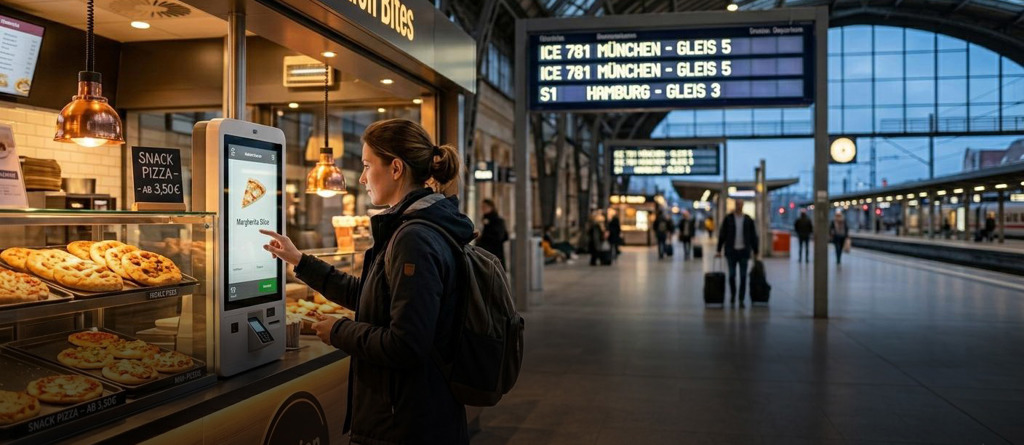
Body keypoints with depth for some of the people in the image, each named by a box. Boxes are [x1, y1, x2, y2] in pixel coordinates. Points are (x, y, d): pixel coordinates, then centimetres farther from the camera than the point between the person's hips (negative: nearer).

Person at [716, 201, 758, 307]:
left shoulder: (748, 220, 4)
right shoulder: (728, 219, 1)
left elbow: (753, 237, 7)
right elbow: (722, 235, 2)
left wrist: (755, 252, 5)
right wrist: (719, 250, -2)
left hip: (743, 251, 1)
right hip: (731, 251, 0)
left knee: (743, 277, 0)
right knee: (732, 275, 3)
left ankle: (741, 300, 5)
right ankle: (733, 295, 25)